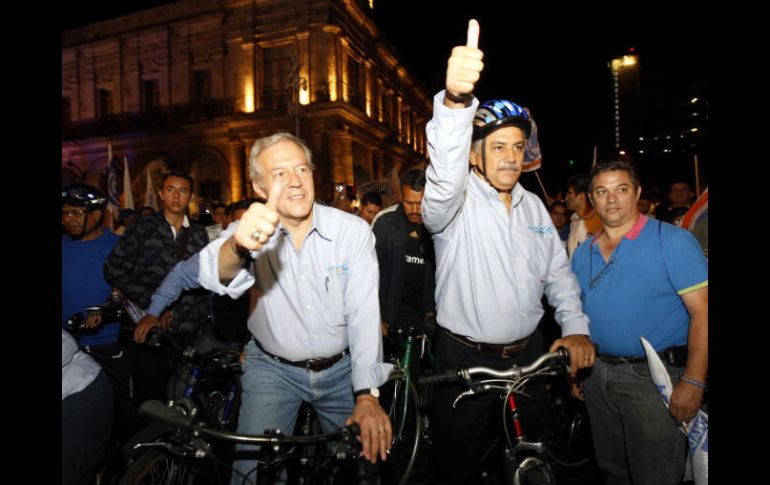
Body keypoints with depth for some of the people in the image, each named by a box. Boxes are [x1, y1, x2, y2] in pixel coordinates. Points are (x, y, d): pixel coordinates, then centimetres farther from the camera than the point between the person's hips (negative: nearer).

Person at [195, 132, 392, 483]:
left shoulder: (354, 231, -14)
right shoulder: (252, 232, -13)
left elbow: (364, 314, -17)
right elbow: (215, 277, -34)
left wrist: (367, 397, -24)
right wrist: (238, 245, -57)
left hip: (341, 368, 1)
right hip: (272, 368, 0)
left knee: (366, 455, 8)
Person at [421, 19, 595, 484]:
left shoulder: (533, 205, 7)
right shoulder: (456, 200, -13)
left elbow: (558, 271, 11)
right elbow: (445, 171, -37)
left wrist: (576, 328, -1)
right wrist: (456, 99, -53)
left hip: (529, 354, 6)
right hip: (465, 358, -5)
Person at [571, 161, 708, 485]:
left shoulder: (672, 241, -9)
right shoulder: (583, 252, 8)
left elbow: (702, 312, -14)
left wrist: (693, 382, -19)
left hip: (653, 377, -5)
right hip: (597, 376, 5)